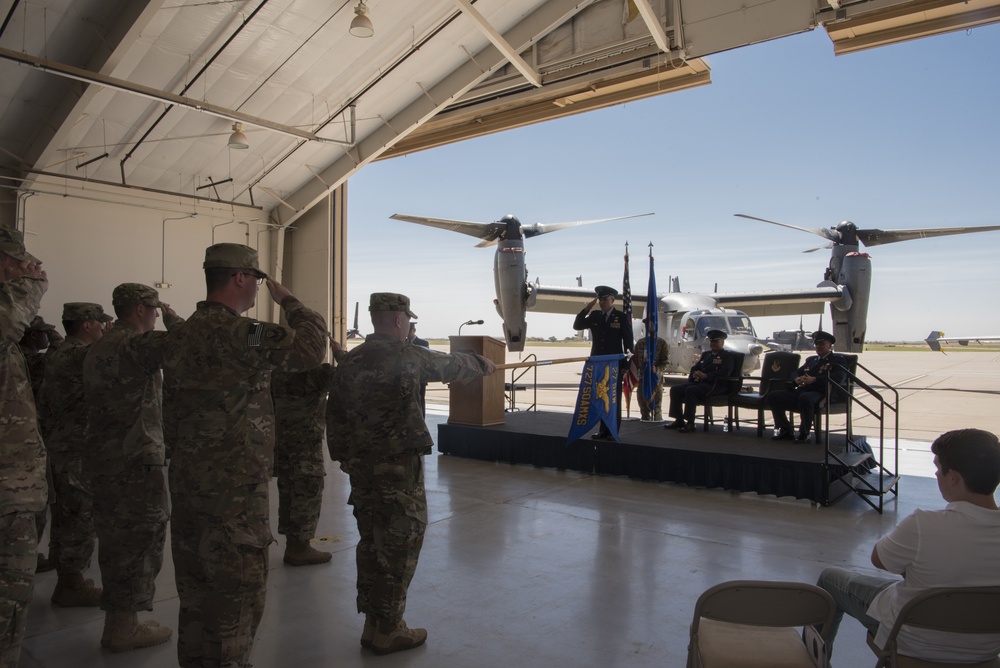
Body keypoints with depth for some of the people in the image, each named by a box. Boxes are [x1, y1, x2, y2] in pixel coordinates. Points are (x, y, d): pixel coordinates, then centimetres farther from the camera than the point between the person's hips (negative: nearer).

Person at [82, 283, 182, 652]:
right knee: (140, 539, 1)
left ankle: (115, 621, 27)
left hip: (102, 456, 10)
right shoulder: (137, 343, -17)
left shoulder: (97, 347, 14)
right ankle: (125, 627, 10)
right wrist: (172, 316, -7)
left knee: (116, 538, 16)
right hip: (137, 460, -10)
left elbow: (98, 401, 19)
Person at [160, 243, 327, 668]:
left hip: (187, 482, 9)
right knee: (236, 592, 3)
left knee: (195, 590, 18)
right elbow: (312, 347, -21)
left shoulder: (179, 334, 10)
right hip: (235, 488, -9)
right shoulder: (242, 333, -17)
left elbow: (170, 413, 15)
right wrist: (287, 300, -7)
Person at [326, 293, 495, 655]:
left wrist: (343, 456, 18)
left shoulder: (350, 361, 5)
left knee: (371, 543, 16)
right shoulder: (408, 357, -11)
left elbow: (334, 415, 9)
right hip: (400, 467, -7)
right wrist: (482, 364, 24)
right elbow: (451, 365, 5)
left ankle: (372, 624, 28)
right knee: (399, 546, 5)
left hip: (360, 466, 7)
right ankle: (388, 631, 15)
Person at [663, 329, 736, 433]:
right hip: (698, 382, 8)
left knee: (690, 390, -33)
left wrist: (706, 376, -24)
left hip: (714, 385, -8)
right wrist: (694, 374, -3)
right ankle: (679, 420, -7)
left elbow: (724, 373, -13)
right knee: (675, 389, -10)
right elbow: (695, 367, 23)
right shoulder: (706, 354, 27)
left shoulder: (727, 356, 3)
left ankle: (690, 424, -30)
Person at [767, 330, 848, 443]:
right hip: (801, 391, 7)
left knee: (805, 398, -41)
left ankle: (804, 434, -23)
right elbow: (796, 372, 26)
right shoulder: (811, 359, 32)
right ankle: (785, 430, -4)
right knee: (773, 396, -12)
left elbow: (838, 378, -8)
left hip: (821, 393, -7)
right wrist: (796, 379, -1)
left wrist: (814, 380, -20)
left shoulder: (839, 360, 11)